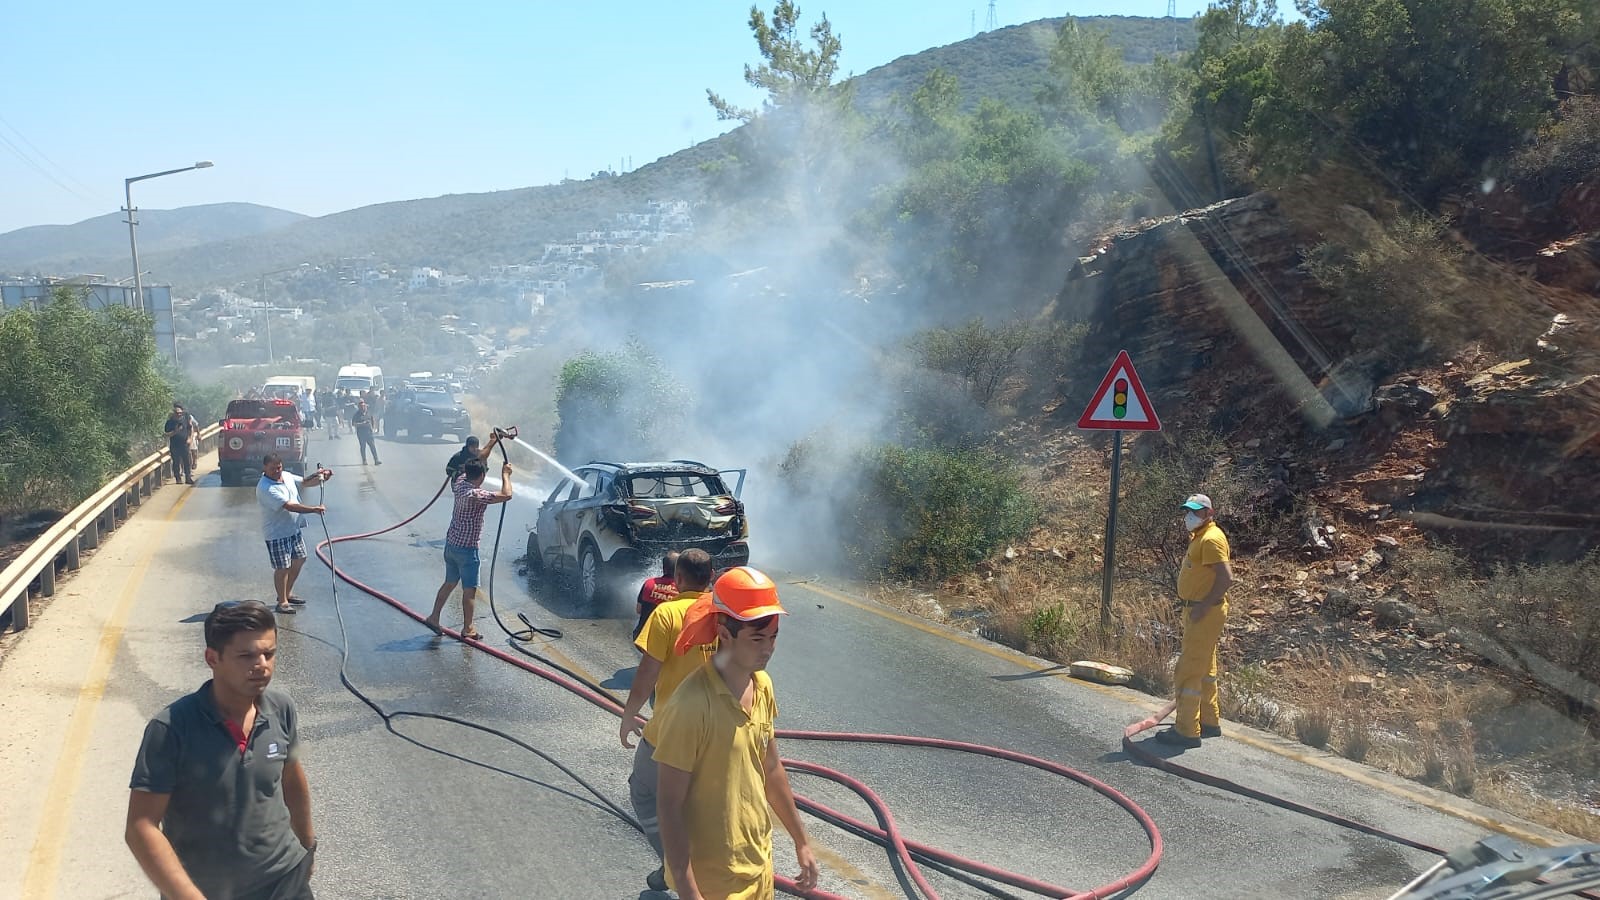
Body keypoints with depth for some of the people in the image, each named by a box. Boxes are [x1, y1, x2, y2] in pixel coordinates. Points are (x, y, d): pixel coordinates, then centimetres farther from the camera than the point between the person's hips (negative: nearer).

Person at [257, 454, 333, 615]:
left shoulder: (287, 476, 2)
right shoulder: (265, 488, -25)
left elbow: (305, 482, 17)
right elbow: (289, 506, -32)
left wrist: (321, 479, -3)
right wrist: (313, 509, -37)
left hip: (294, 528, 9)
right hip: (277, 533, -9)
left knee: (299, 560, 18)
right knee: (282, 568, -3)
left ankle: (288, 594, 35)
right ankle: (282, 602, 11)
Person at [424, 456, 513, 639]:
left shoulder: (460, 483, 0)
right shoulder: (476, 494, -24)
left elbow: (477, 461, 15)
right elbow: (506, 495, -28)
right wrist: (505, 475, -12)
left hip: (451, 543, 8)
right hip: (466, 548, -8)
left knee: (449, 583, 21)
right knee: (469, 589, 2)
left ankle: (434, 617, 26)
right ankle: (467, 629, 8)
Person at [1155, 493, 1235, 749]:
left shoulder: (1211, 539, -18)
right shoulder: (1199, 536, 15)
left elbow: (1226, 577, -26)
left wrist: (1203, 606, -24)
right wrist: (1198, 607, 17)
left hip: (1205, 614, -11)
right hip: (1197, 611, 11)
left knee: (1189, 671, -8)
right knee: (1204, 670, 19)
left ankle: (1187, 731, -3)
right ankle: (1209, 722, 31)